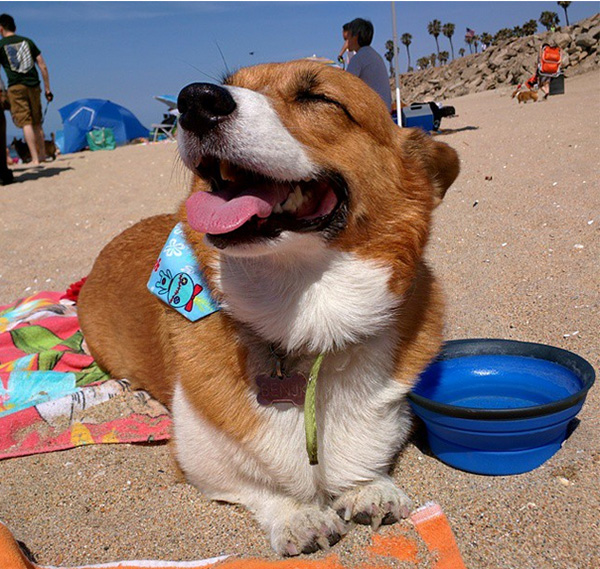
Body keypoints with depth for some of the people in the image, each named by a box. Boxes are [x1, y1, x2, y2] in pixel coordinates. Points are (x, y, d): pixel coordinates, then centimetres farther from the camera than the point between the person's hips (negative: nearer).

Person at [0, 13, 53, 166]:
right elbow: (43, 66, 8)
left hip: (16, 87, -4)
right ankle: (42, 154, 21)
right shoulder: (27, 41, 12)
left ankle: (35, 159, -13)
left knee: (25, 122, -6)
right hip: (33, 85, 4)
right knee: (37, 123, 15)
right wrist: (47, 89, 13)